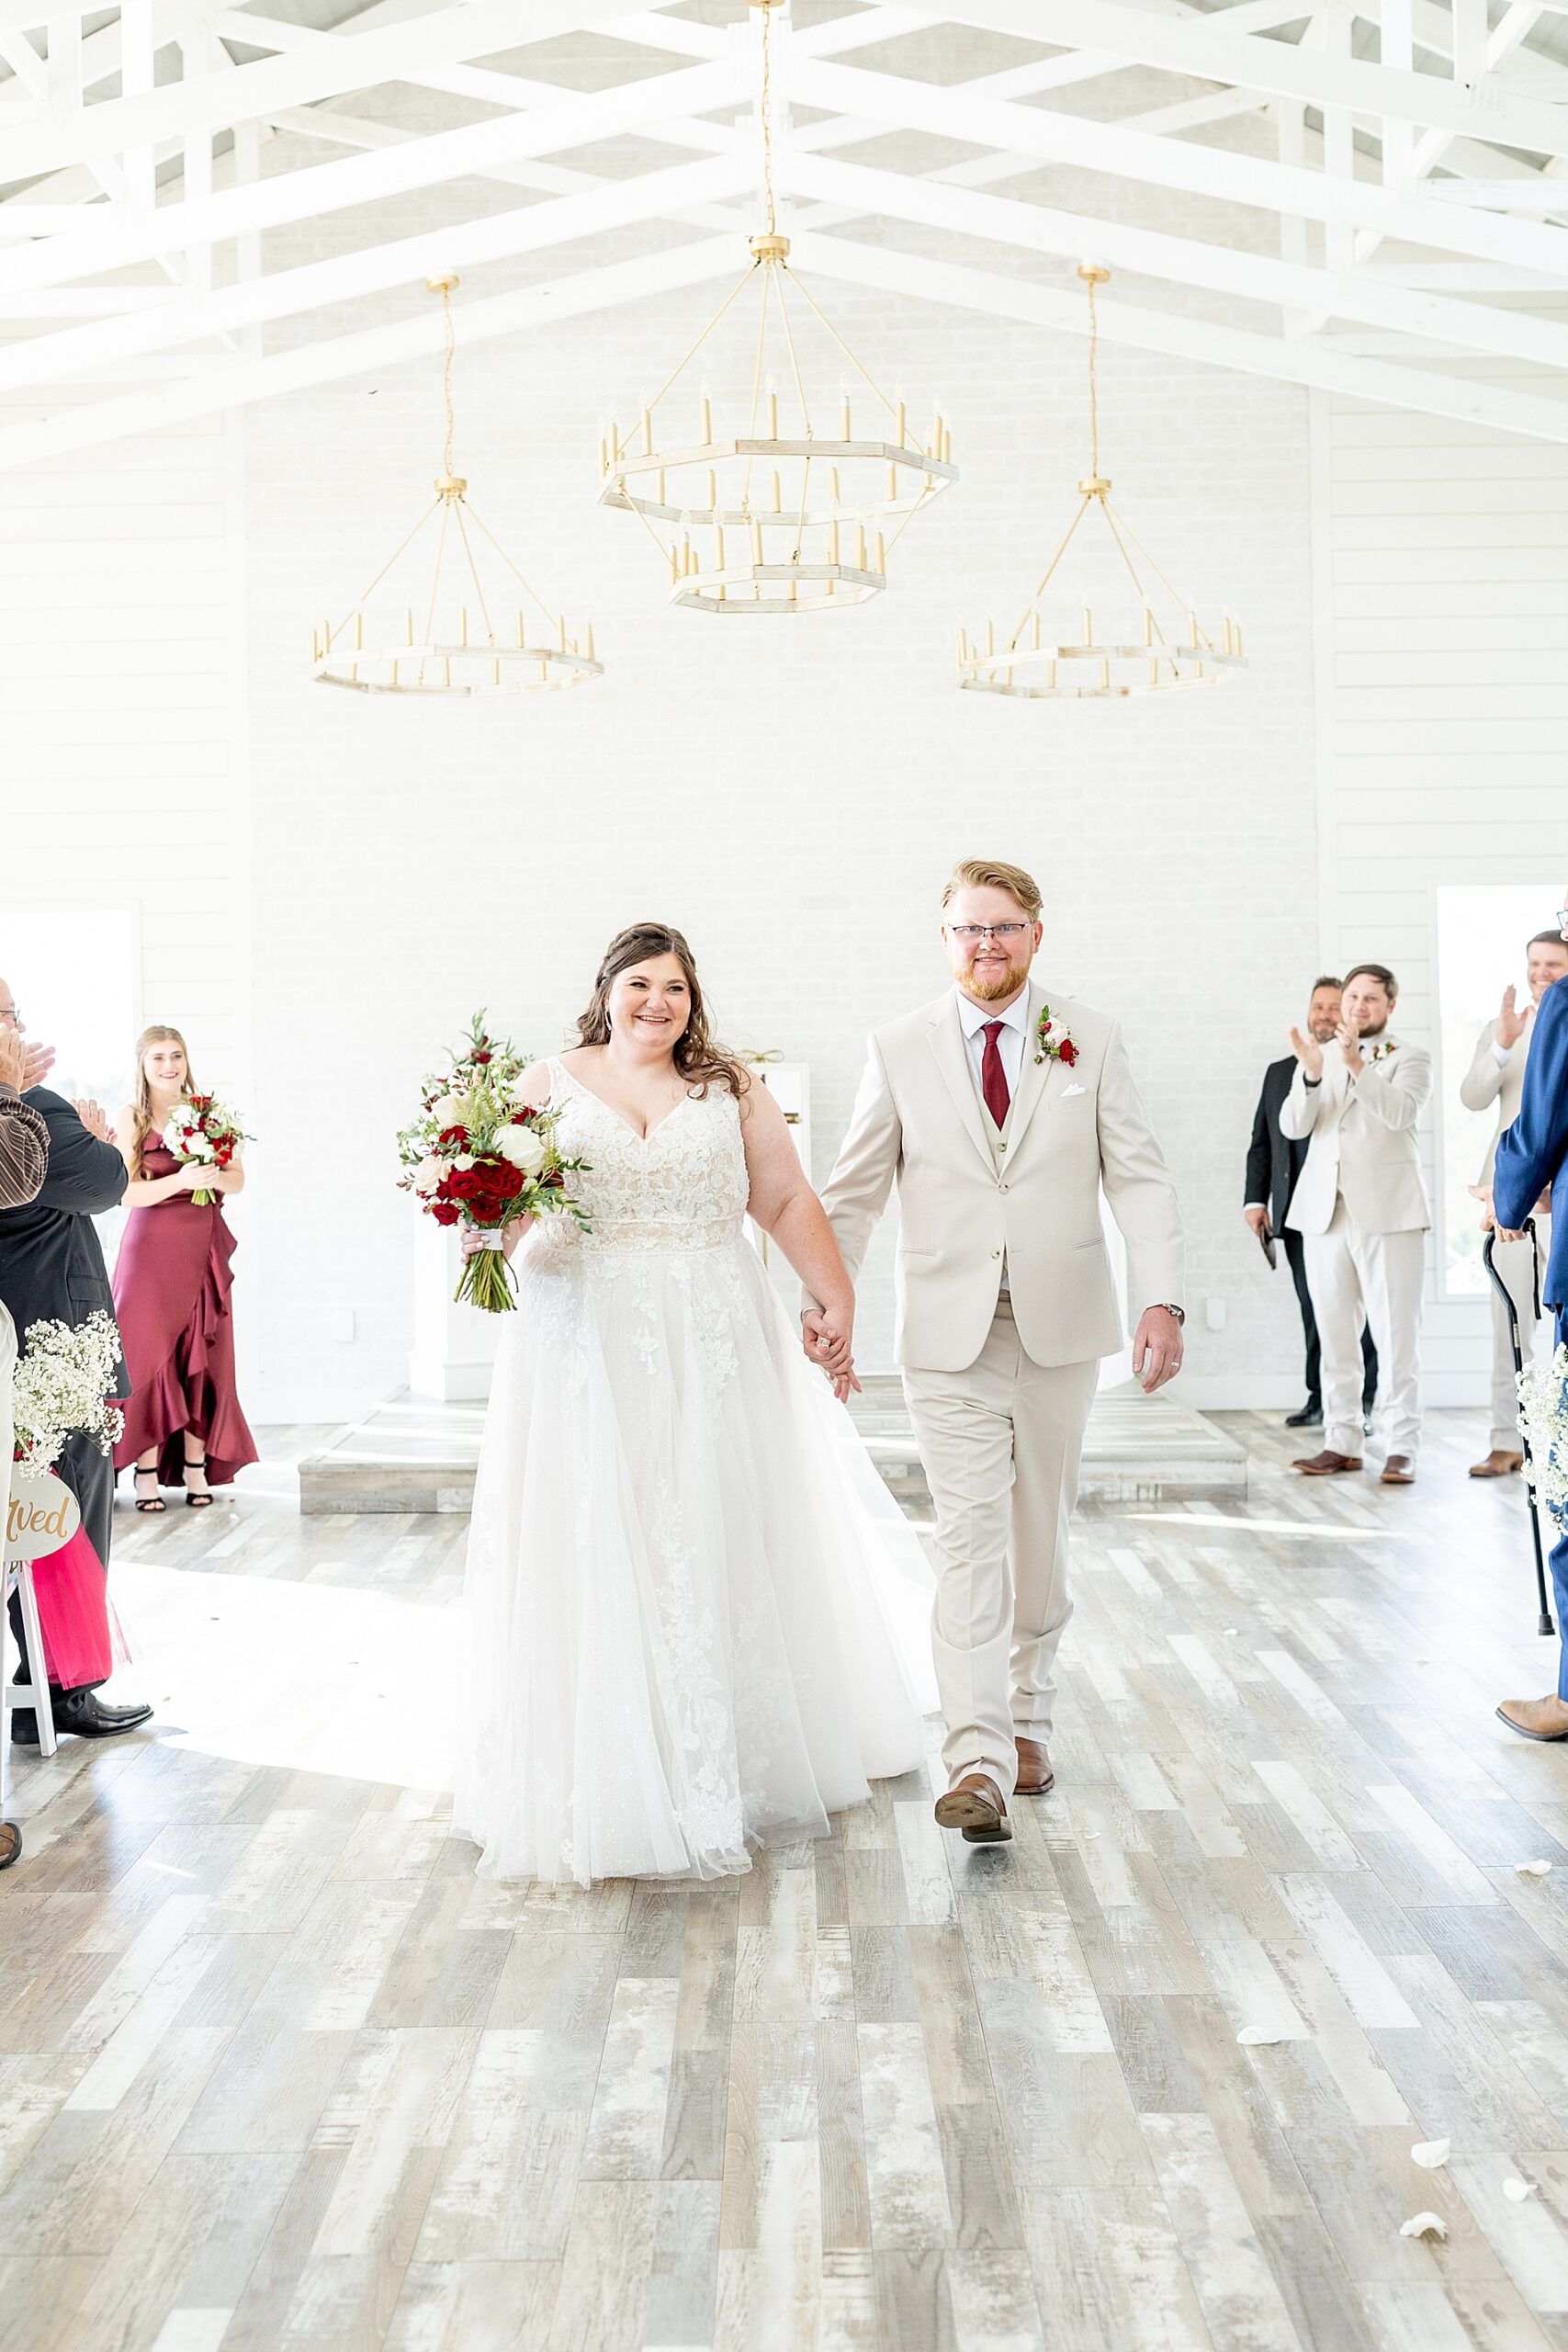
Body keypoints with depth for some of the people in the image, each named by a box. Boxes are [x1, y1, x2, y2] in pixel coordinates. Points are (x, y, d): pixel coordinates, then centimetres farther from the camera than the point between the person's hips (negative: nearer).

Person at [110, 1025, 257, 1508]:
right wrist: (180, 1181, -23)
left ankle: (197, 1468, 7)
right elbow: (126, 1192, -9)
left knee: (203, 1358, 2)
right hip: (151, 1248, -3)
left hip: (205, 1247, 3)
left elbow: (238, 1181, 7)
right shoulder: (131, 1119, 0)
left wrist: (214, 1177, -14)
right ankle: (146, 1472, -3)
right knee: (149, 1354, -5)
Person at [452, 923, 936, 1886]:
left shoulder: (731, 1091, 10)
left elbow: (789, 1201, 8)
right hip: (587, 1350, -1)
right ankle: (609, 1769, 9)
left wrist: (838, 1298, 0)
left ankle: (729, 1762, 20)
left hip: (713, 1351, 1)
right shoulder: (547, 1086, 7)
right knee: (593, 1546, -1)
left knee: (718, 1539, 5)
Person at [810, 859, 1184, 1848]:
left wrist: (1163, 1301, -13)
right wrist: (826, 1294, -7)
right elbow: (855, 1190, 5)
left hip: (1062, 1325, 1)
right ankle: (978, 1761, -10)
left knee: (1041, 1536, 12)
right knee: (970, 1536, -8)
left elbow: (1140, 1178, -1)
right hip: (949, 1332, -1)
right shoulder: (900, 1049, 2)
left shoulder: (1092, 1042, 3)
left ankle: (1029, 1719, 30)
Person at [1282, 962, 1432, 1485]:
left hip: (1388, 1211, -4)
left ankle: (1401, 1447, -4)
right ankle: (1342, 1443, 11)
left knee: (1396, 1334, -6)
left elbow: (1401, 1112, -15)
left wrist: (1357, 1065, -28)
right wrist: (1311, 1075, -17)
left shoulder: (1409, 1057, 4)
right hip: (1325, 1211, 4)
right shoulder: (1316, 1058, 15)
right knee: (1334, 1335, 6)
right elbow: (1292, 1127, 1)